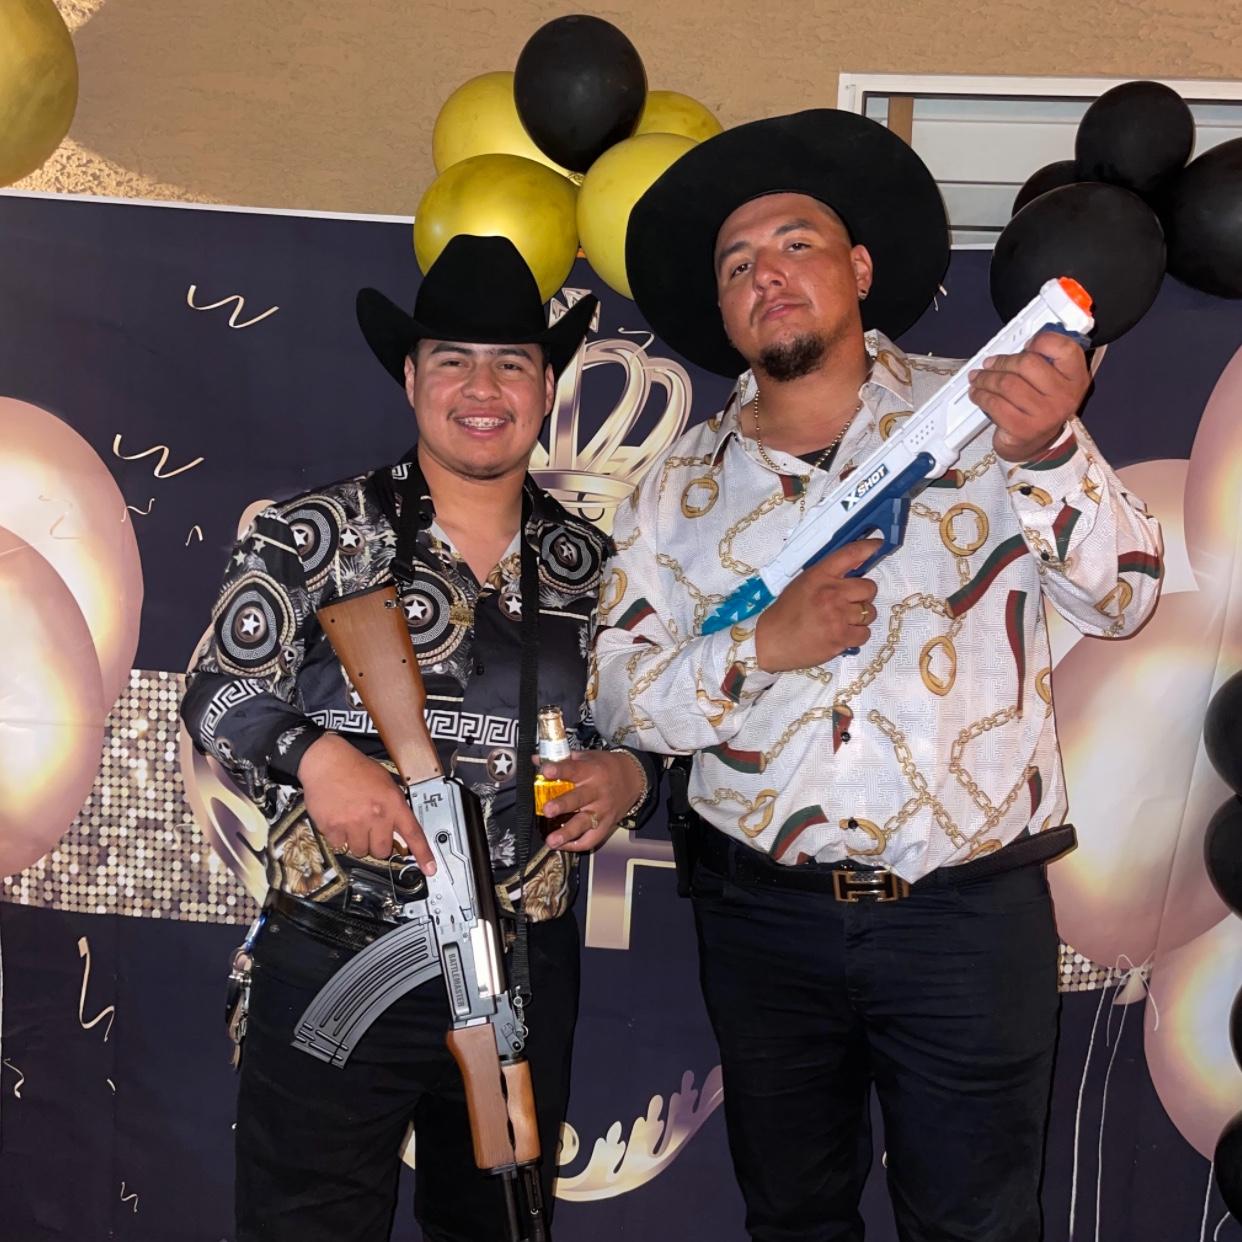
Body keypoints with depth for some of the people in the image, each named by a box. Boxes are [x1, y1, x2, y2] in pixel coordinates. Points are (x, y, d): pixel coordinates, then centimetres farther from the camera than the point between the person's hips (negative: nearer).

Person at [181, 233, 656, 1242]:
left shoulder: (591, 562, 7)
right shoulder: (319, 535, -3)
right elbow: (217, 693, -4)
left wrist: (629, 777, -7)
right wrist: (315, 755, -23)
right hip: (333, 962, -3)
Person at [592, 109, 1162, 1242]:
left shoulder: (981, 415, -4)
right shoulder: (688, 480, 2)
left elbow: (1123, 599, -11)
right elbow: (625, 696, -1)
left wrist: (1049, 455, -28)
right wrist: (761, 647, -18)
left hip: (970, 909, -2)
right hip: (763, 912, 3)